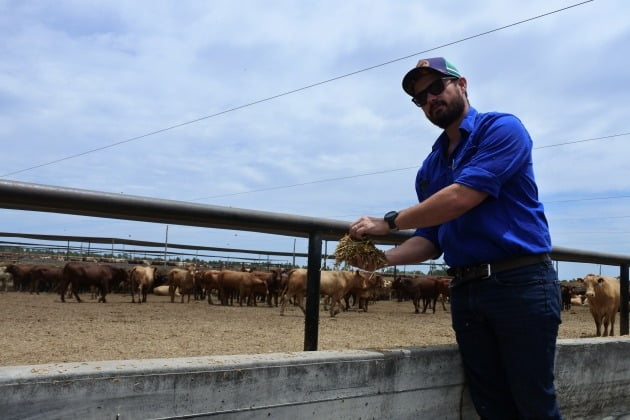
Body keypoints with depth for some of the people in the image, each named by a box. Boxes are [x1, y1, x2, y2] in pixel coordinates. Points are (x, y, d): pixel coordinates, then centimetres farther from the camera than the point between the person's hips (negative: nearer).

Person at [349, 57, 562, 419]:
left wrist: (389, 222, -12)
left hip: (521, 282, -6)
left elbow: (463, 196, -18)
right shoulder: (430, 168, 16)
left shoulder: (502, 129, -4)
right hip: (465, 291, 6)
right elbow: (430, 241, 14)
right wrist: (383, 258, -5)